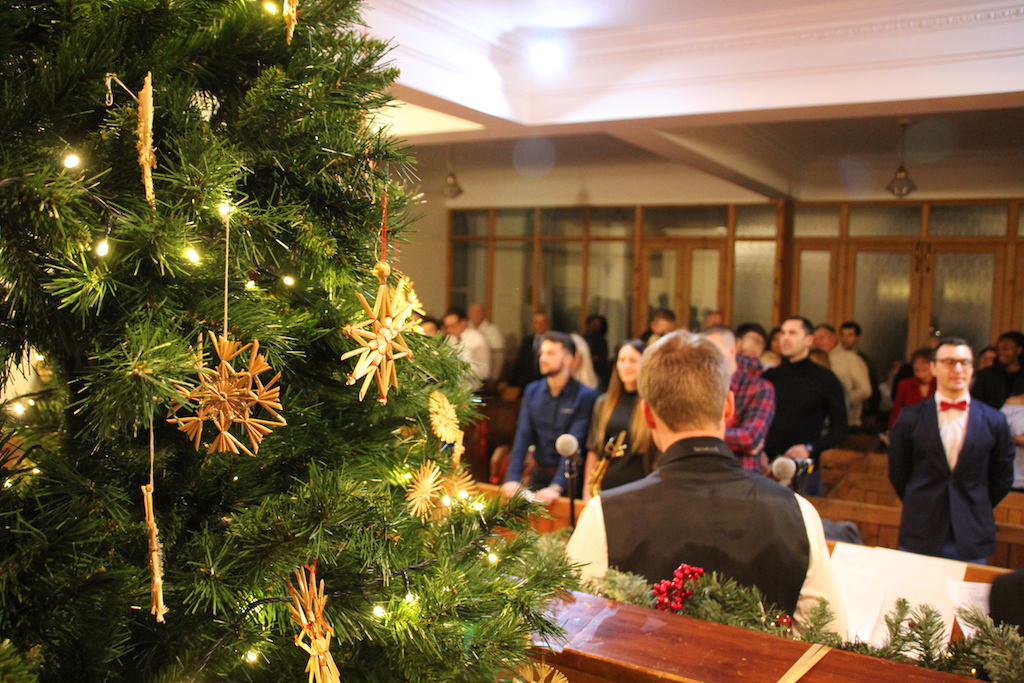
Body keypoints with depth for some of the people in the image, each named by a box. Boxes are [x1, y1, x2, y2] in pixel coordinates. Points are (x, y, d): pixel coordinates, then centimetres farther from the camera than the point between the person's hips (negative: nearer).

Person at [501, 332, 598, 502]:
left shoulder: (584, 396, -13)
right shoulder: (532, 391, 3)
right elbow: (522, 436, -5)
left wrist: (556, 487, -30)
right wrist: (512, 478, -17)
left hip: (567, 481, -4)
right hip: (538, 476, 4)